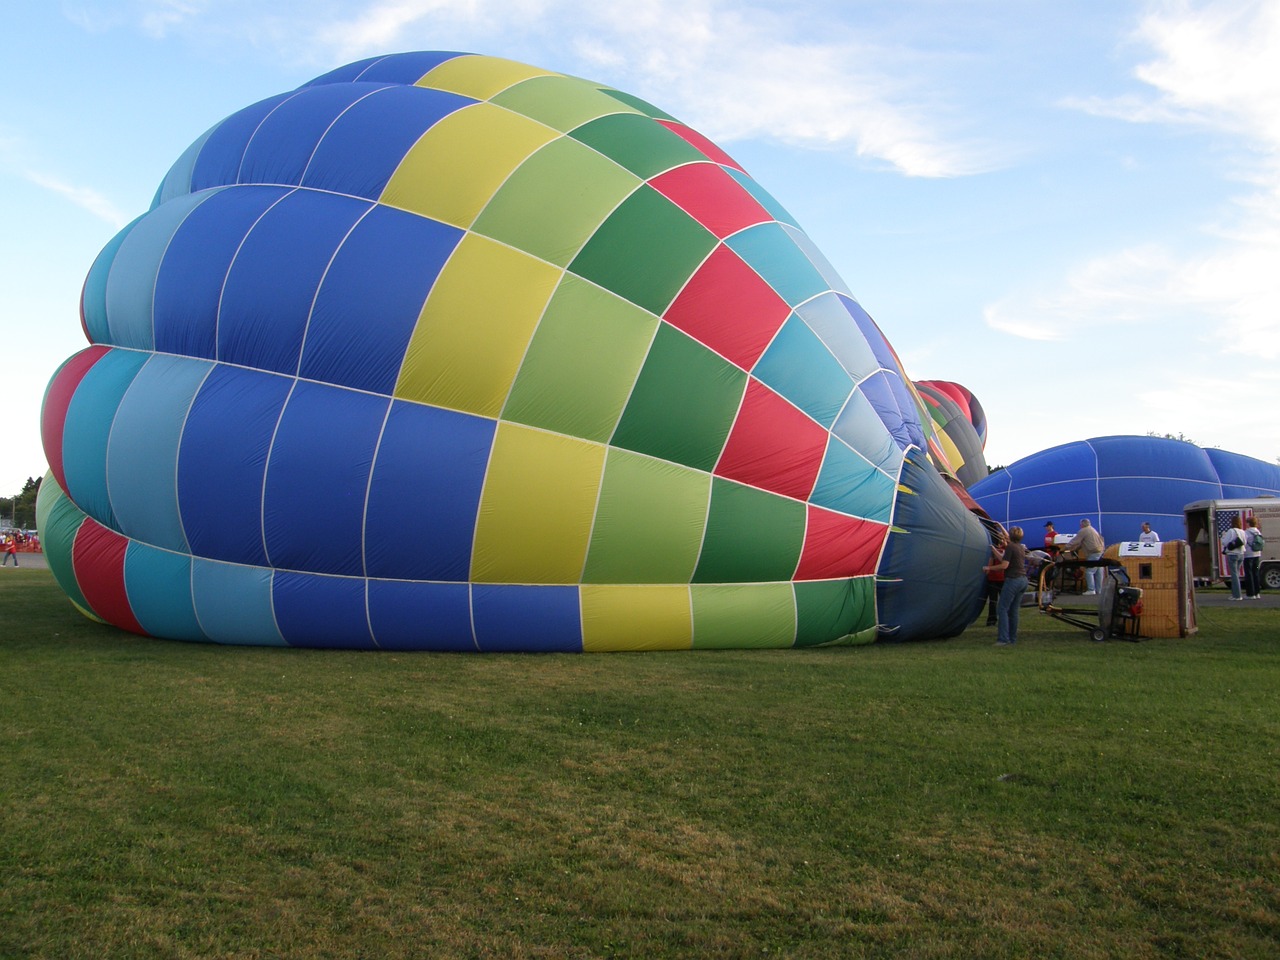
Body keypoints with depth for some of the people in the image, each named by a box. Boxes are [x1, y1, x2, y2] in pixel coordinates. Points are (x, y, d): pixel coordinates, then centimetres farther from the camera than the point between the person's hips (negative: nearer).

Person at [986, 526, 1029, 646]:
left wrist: (989, 568, -6)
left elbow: (1004, 565, -16)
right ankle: (1012, 639, 12)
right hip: (1023, 580, 9)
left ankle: (1003, 639, -15)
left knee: (1002, 608, -7)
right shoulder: (1022, 548, 16)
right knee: (1014, 610, 11)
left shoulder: (1010, 547, -10)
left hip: (1013, 579, -9)